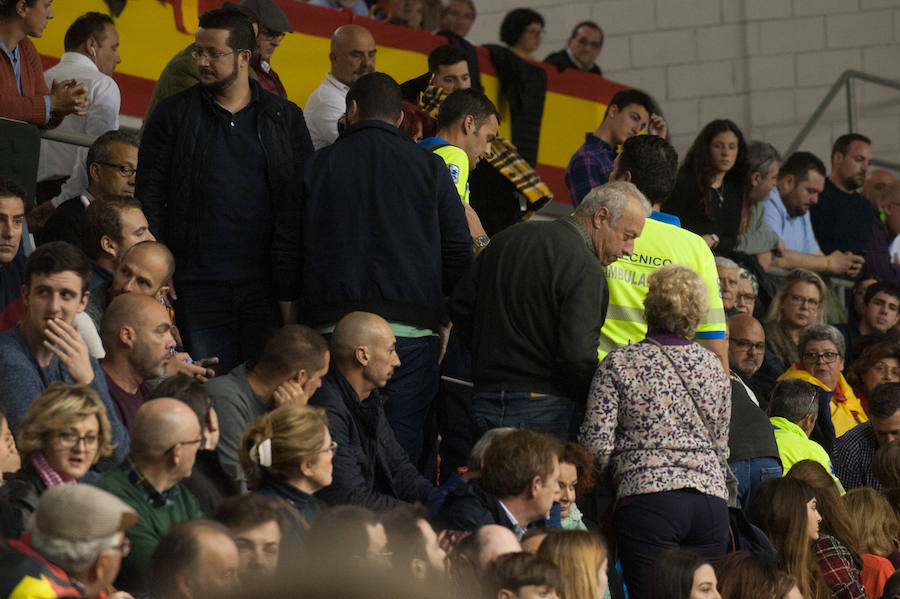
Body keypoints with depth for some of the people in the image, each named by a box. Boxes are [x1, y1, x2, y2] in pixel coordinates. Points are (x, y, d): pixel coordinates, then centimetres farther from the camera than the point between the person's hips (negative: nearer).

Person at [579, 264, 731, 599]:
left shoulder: (619, 364, 0)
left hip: (648, 497, -4)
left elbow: (597, 444, -4)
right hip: (712, 498, 4)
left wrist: (615, 475, 14)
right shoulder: (713, 366, 13)